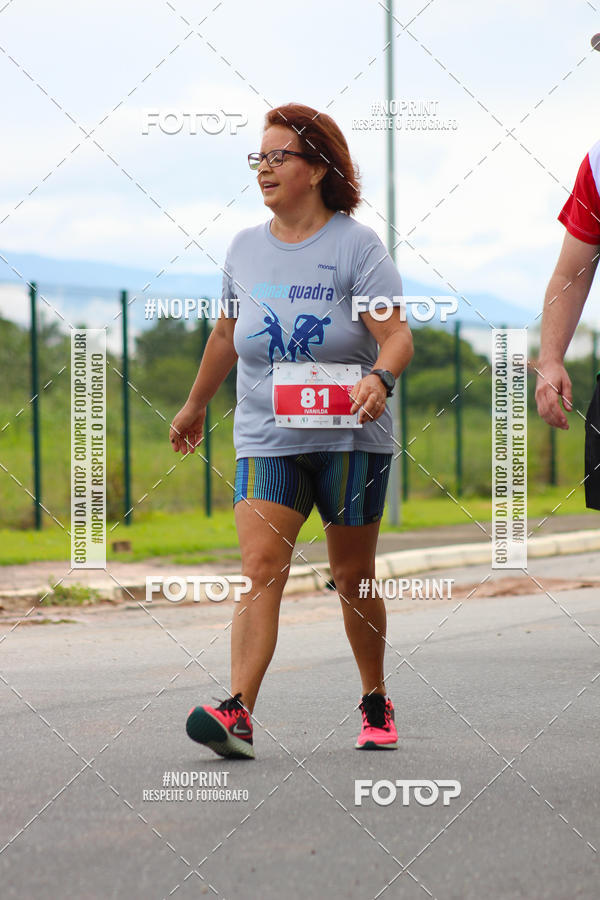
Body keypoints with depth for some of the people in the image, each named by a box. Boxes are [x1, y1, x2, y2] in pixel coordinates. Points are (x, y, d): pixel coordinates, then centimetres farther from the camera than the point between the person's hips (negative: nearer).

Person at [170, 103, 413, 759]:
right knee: (261, 569, -15)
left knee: (352, 578, 8)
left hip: (349, 439, -2)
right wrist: (195, 406, 32)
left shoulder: (356, 245, -5)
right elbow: (226, 336, 23)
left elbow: (397, 335, -13)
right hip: (265, 438, 2)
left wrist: (379, 378, -34)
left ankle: (376, 704, 27)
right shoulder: (246, 248, 8)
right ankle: (238, 712, -27)